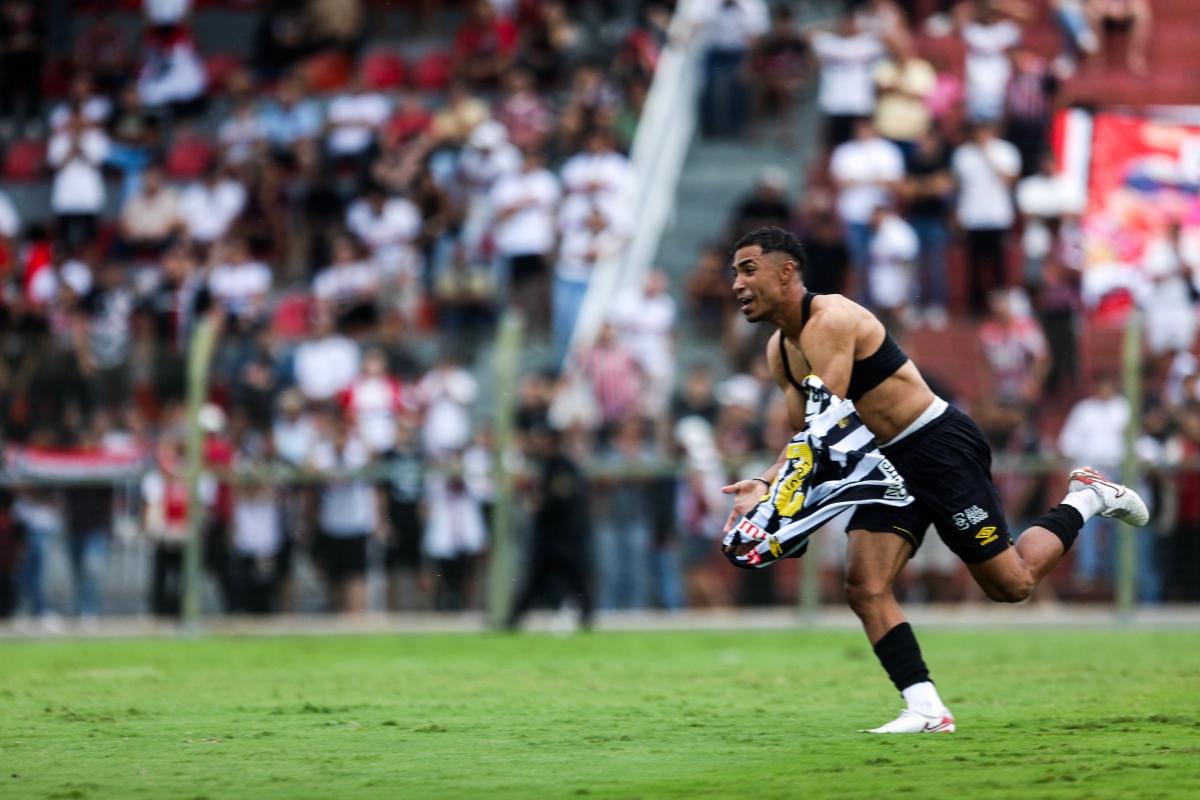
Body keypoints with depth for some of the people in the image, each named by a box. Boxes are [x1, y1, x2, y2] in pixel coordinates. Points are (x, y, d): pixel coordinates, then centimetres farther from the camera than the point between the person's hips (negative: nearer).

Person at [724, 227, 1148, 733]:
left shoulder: (830, 321, -22)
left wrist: (771, 496, -29)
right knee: (865, 590, -10)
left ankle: (1085, 501, 22)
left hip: (941, 445, -8)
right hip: (888, 463, 8)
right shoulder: (780, 352, 8)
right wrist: (764, 483, -6)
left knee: (1011, 585, -1)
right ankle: (927, 710, -11)